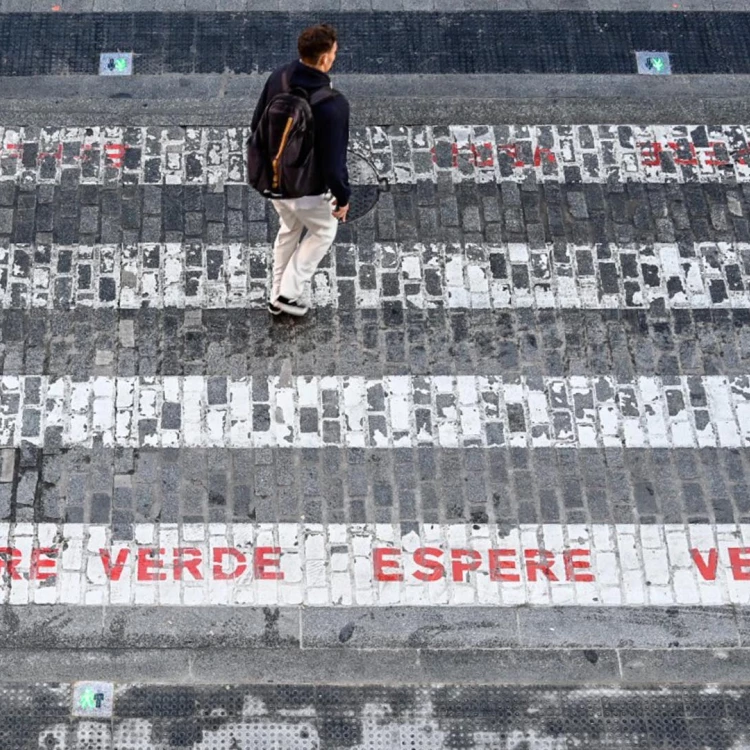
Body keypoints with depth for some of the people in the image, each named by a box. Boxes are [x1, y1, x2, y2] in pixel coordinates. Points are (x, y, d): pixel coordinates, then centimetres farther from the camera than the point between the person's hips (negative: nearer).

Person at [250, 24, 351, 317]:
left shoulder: (278, 78, -10)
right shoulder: (333, 104, -31)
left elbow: (257, 125, 3)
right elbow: (333, 160, -25)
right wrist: (343, 197, -8)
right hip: (305, 189, -6)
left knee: (289, 229, 31)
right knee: (324, 231, 24)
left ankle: (276, 296, 41)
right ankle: (288, 293, 23)